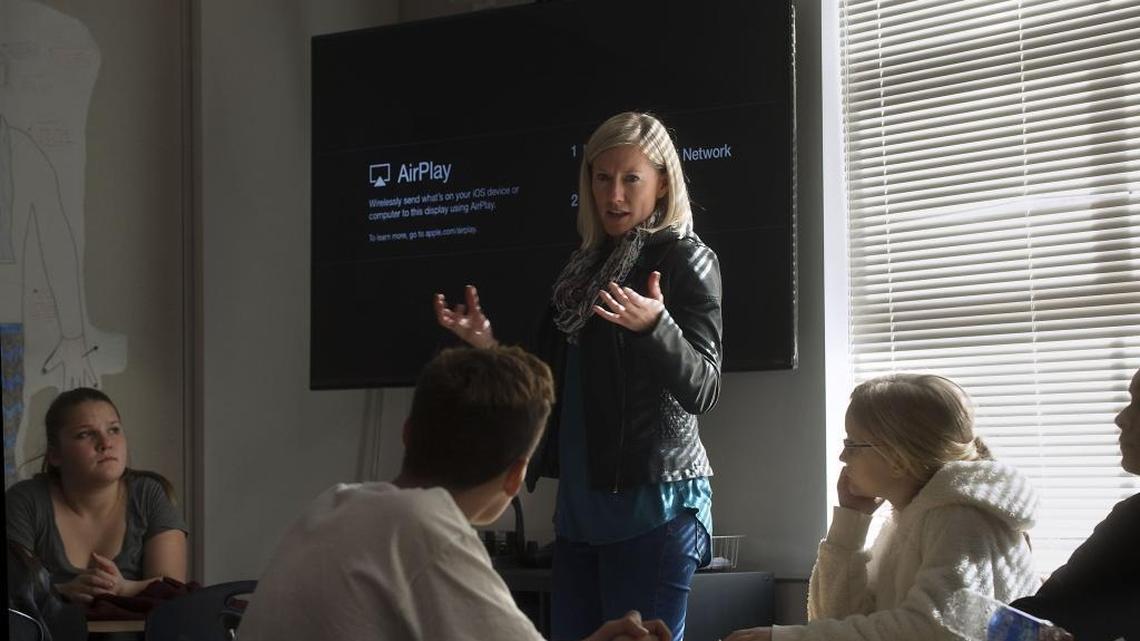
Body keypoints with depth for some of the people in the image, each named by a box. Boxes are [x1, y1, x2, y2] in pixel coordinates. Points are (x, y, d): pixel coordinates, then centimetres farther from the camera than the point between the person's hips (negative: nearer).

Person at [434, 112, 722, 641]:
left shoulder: (685, 260, -4)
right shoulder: (585, 266, 15)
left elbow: (702, 391, -15)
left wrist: (654, 325, -31)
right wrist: (491, 348, 7)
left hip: (653, 502, -7)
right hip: (581, 502, 7)